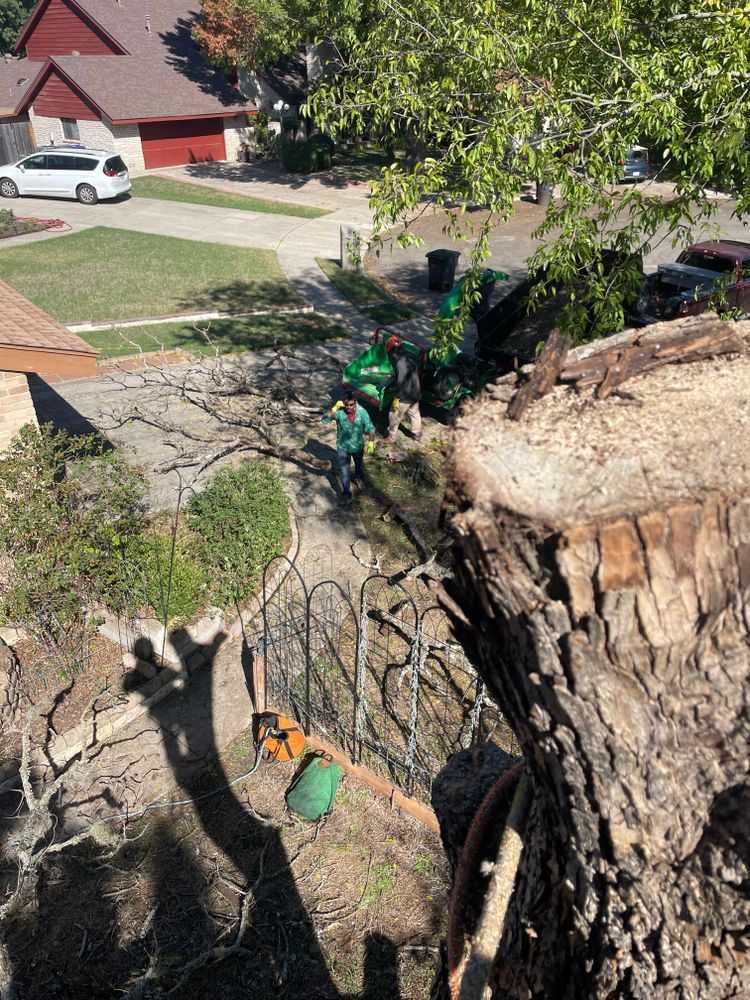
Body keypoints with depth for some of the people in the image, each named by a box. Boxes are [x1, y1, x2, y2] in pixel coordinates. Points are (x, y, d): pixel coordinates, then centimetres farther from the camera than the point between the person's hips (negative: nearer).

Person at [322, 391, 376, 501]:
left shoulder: (361, 411, -22)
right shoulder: (339, 411, -25)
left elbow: (370, 428, -17)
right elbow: (324, 420, -34)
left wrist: (371, 442, -29)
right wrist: (335, 408, -43)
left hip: (358, 445, 2)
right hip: (343, 447, -2)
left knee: (359, 465, 29)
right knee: (345, 471, 8)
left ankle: (358, 478, 62)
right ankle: (346, 491, 31)